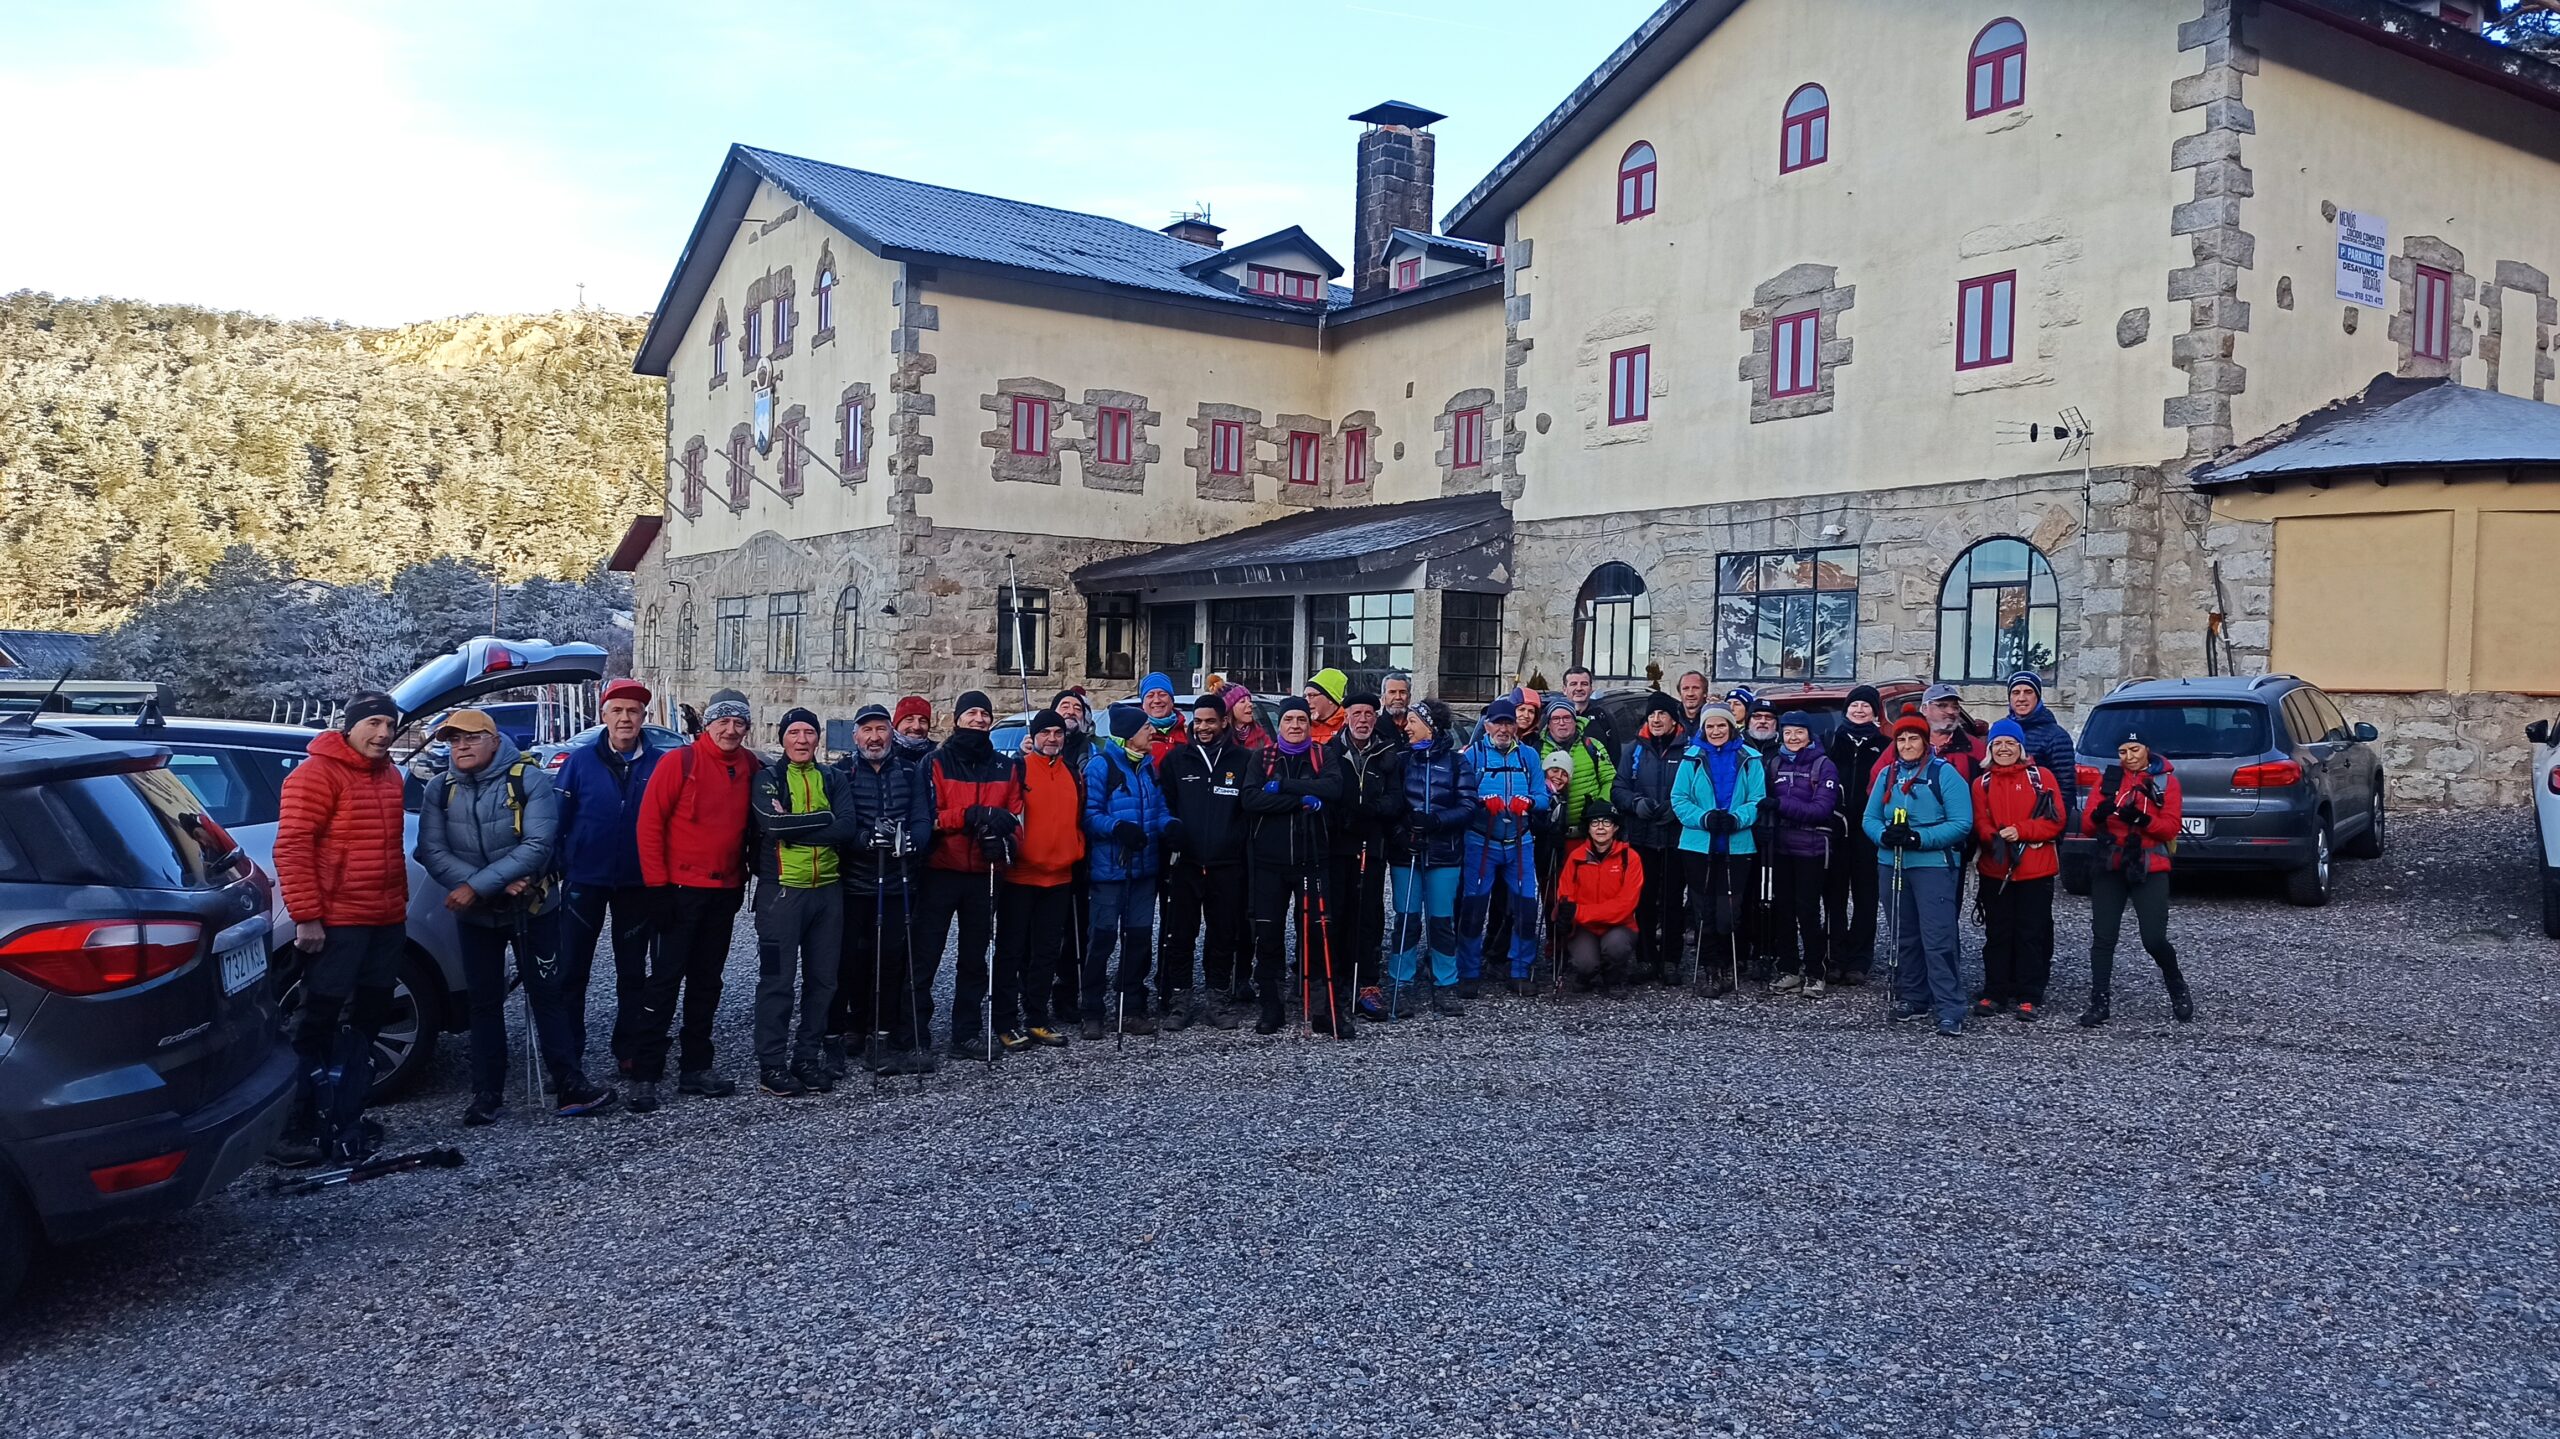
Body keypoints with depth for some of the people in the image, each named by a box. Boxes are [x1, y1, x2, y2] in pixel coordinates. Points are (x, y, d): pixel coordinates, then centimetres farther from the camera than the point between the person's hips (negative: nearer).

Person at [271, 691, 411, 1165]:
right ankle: (296, 1130, 3)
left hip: (387, 922, 8)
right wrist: (306, 916, -20)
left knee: (365, 1023, 14)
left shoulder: (388, 776, 15)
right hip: (335, 924, -8)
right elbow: (291, 847, -16)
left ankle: (347, 1122, 24)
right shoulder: (317, 773, -10)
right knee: (319, 1026, -4)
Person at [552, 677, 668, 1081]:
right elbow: (558, 817, -3)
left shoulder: (661, 763, -2)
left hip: (637, 884, 1)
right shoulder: (580, 760, -2)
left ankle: (628, 1053, 22)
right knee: (571, 971, 3)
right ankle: (567, 1057, 12)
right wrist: (560, 867, -10)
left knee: (633, 972, 11)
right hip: (585, 880, 0)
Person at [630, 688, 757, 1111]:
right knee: (665, 980, -4)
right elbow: (650, 823, -10)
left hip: (725, 892, 6)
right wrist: (658, 884, -12)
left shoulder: (750, 767, 5)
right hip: (682, 891, -5)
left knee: (707, 982, 12)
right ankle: (644, 1076, 1)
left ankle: (694, 1069, 21)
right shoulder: (679, 762, -10)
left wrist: (741, 878, 13)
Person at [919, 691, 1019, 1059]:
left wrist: (1004, 835, -12)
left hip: (984, 874, 4)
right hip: (941, 872, -4)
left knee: (974, 956, 11)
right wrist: (970, 815, -20)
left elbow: (1016, 815, 9)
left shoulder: (1004, 768, 11)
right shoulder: (937, 764, 0)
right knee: (925, 955, -3)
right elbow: (928, 815, -9)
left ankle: (967, 1033, 19)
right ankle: (915, 1033, 4)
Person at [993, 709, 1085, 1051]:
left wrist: (1076, 853, 12)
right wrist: (1011, 844, -18)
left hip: (1060, 878, 6)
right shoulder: (1018, 770, -4)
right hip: (1019, 876, -5)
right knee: (1012, 950, 1)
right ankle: (1006, 1023, 7)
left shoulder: (1074, 776, 13)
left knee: (1048, 951, 11)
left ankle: (1037, 1018, 20)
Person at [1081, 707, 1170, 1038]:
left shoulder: (1149, 765, 13)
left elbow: (1159, 808, 16)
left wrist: (1171, 826, -4)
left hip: (1144, 865, 7)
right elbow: (1089, 814, -13)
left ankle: (1132, 1008, 19)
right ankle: (1093, 1012, 3)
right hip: (1109, 867, -7)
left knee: (1140, 936, 10)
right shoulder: (1100, 765, -9)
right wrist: (1118, 828, -27)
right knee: (1103, 937, -5)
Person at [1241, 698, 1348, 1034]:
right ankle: (1272, 1009, 16)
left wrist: (1283, 785, -17)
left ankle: (1323, 1010, 6)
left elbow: (1334, 789, -14)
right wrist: (1302, 799, -17)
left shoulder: (1322, 755, 6)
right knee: (1268, 937, 4)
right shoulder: (1264, 757, 6)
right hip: (1270, 860, 1)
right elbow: (1251, 799, -10)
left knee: (1315, 935, -3)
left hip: (1311, 859, -1)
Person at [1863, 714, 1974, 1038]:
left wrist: (1919, 838, -19)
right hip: (1892, 864, 6)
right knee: (1904, 937, 12)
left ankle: (1950, 1011, -12)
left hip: (1933, 865, -6)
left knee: (1938, 940, -11)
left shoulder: (1944, 773, -4)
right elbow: (1870, 817, 10)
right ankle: (1912, 998, 24)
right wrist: (1884, 835, -12)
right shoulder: (1887, 775, 13)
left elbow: (1962, 823, -10)